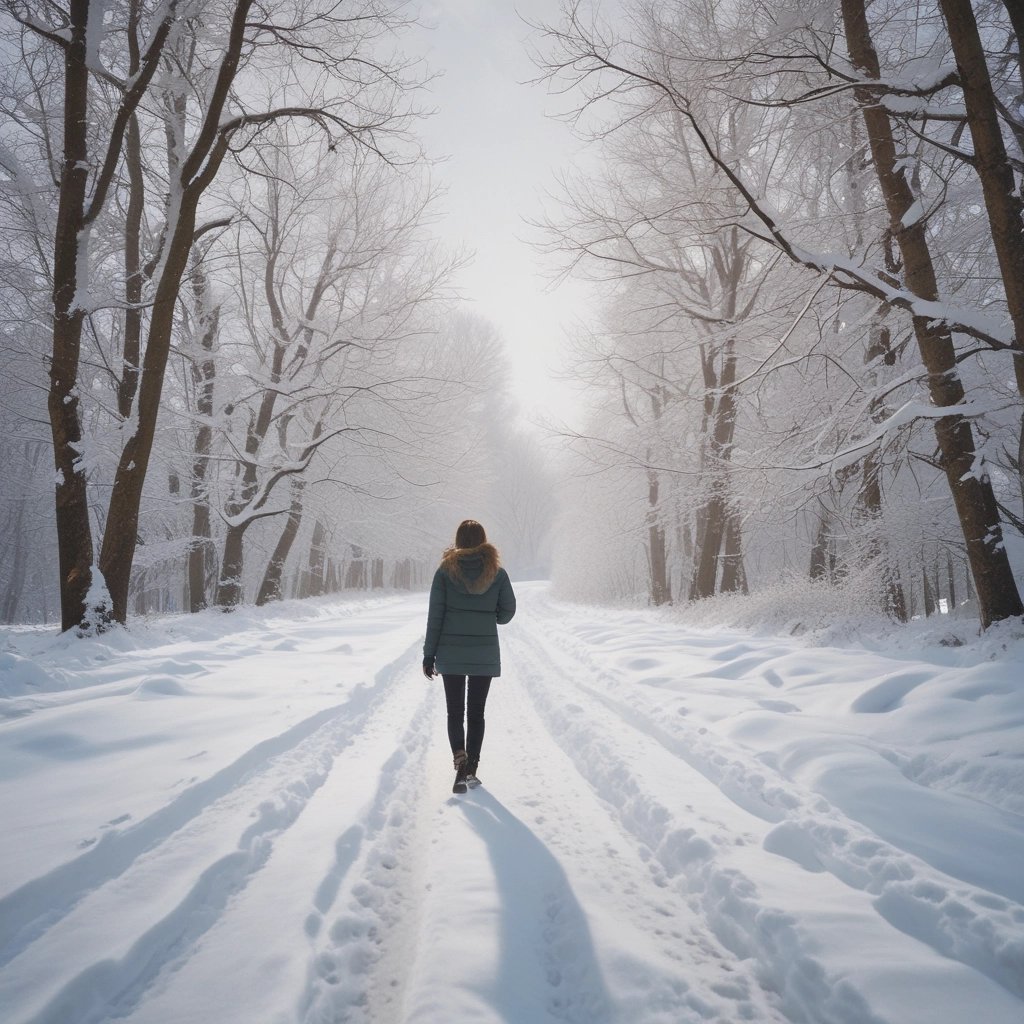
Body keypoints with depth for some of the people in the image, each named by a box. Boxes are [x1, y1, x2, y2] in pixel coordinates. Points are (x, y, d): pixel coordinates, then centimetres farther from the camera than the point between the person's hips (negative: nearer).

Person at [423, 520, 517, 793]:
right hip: (484, 654, 1)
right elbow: (507, 612, 0)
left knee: (455, 712, 9)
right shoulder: (496, 572, -4)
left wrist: (429, 654, 0)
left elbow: (435, 615, -5)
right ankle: (471, 770, 15)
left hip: (451, 653, -1)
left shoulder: (446, 570, -6)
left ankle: (460, 760, -13)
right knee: (476, 712, 13)